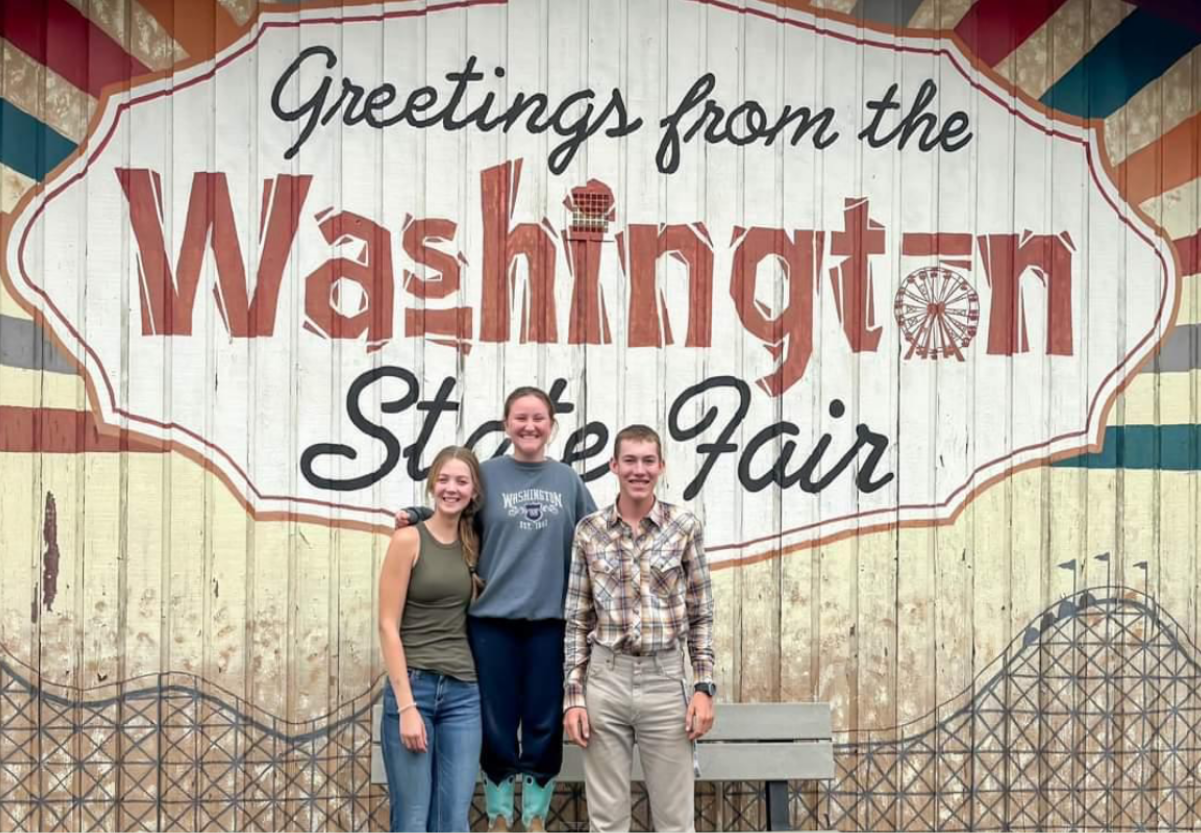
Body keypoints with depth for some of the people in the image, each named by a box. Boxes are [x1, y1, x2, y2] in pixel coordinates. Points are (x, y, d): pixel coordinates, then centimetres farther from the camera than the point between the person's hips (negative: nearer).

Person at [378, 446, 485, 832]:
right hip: (413, 686, -4)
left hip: (463, 692, 4)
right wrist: (406, 706, -14)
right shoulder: (408, 539, -4)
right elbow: (388, 626, -9)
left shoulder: (473, 545, 11)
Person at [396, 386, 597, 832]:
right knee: (497, 723, 5)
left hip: (550, 619, 2)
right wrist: (414, 516, -10)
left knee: (544, 723, 7)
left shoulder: (567, 479, 7)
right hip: (493, 619, -1)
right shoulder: (487, 474, 1)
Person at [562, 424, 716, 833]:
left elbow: (701, 615, 4)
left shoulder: (685, 526, 0)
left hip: (666, 680, -1)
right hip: (605, 679, 1)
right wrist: (572, 696, -1)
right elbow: (576, 620, 5)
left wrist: (704, 686, -4)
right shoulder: (589, 531, 2)